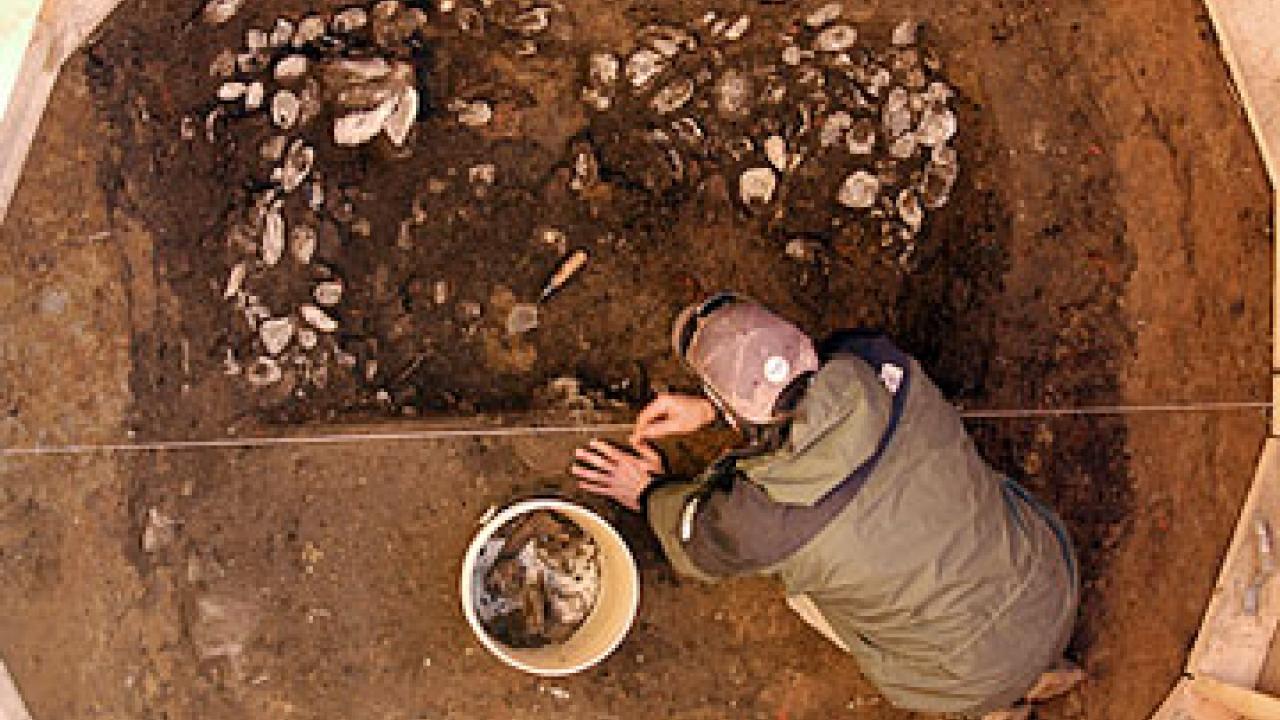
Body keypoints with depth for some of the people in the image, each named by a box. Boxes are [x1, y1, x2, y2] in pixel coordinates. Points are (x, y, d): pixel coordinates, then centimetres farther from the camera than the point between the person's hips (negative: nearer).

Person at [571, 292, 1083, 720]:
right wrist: (709, 409, 12)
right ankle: (1036, 672, 34)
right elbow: (809, 378, 8)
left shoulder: (762, 516, -28)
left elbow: (699, 545, -2)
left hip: (976, 675, -4)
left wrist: (648, 493, 17)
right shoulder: (880, 364, -18)